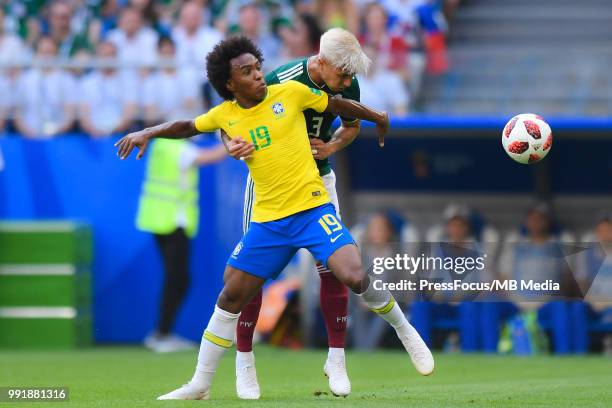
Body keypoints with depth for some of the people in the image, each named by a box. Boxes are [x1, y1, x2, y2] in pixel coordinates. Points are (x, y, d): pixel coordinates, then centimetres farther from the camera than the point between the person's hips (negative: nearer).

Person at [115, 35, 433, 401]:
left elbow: (339, 105, 8)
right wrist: (147, 134, 5)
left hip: (312, 208, -3)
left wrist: (378, 118, 21)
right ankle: (200, 384, 15)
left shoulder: (290, 93, -6)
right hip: (267, 220, 3)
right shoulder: (225, 115, 2)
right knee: (231, 297, 4)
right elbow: (187, 127, 19)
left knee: (355, 277, -20)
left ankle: (405, 331, 7)